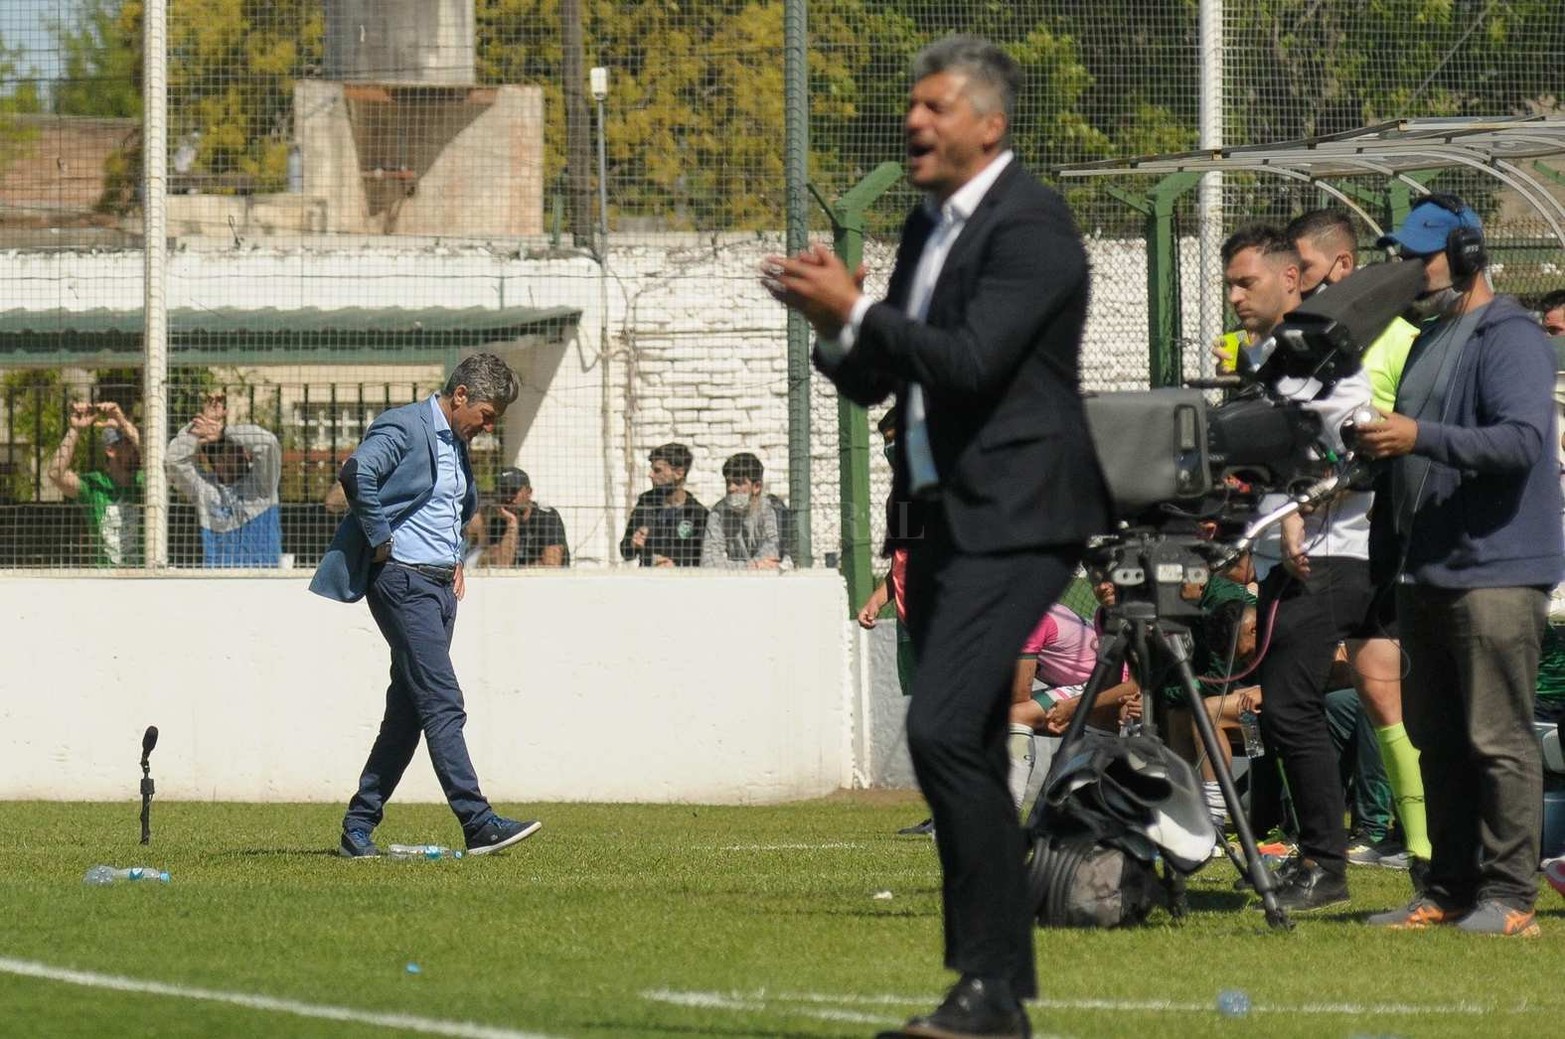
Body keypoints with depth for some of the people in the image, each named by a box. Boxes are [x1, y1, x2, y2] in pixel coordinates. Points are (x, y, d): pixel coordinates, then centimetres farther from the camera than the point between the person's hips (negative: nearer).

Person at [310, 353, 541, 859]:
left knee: (408, 712, 8)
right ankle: (478, 824, -17)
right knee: (443, 704, -13)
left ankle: (360, 826, 13)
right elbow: (358, 471, -28)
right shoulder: (405, 427, -10)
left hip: (440, 585, 10)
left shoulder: (456, 443, 18)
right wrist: (380, 541, -21)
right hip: (403, 581, -10)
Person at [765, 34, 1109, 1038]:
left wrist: (855, 309, -18)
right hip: (944, 516, 10)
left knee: (944, 732, -20)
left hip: (1014, 519, -10)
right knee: (967, 753, 11)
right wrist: (833, 323, -2)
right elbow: (875, 381, 18)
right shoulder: (931, 225, 16)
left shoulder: (1031, 226, -12)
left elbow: (971, 360, -23)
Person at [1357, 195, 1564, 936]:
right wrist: (1379, 442, 8)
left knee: (1498, 739, -9)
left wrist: (1420, 437, -26)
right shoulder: (1430, 339, 21)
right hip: (1427, 571, 10)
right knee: (1437, 742, 11)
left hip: (1495, 570, -10)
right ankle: (1450, 889, 16)